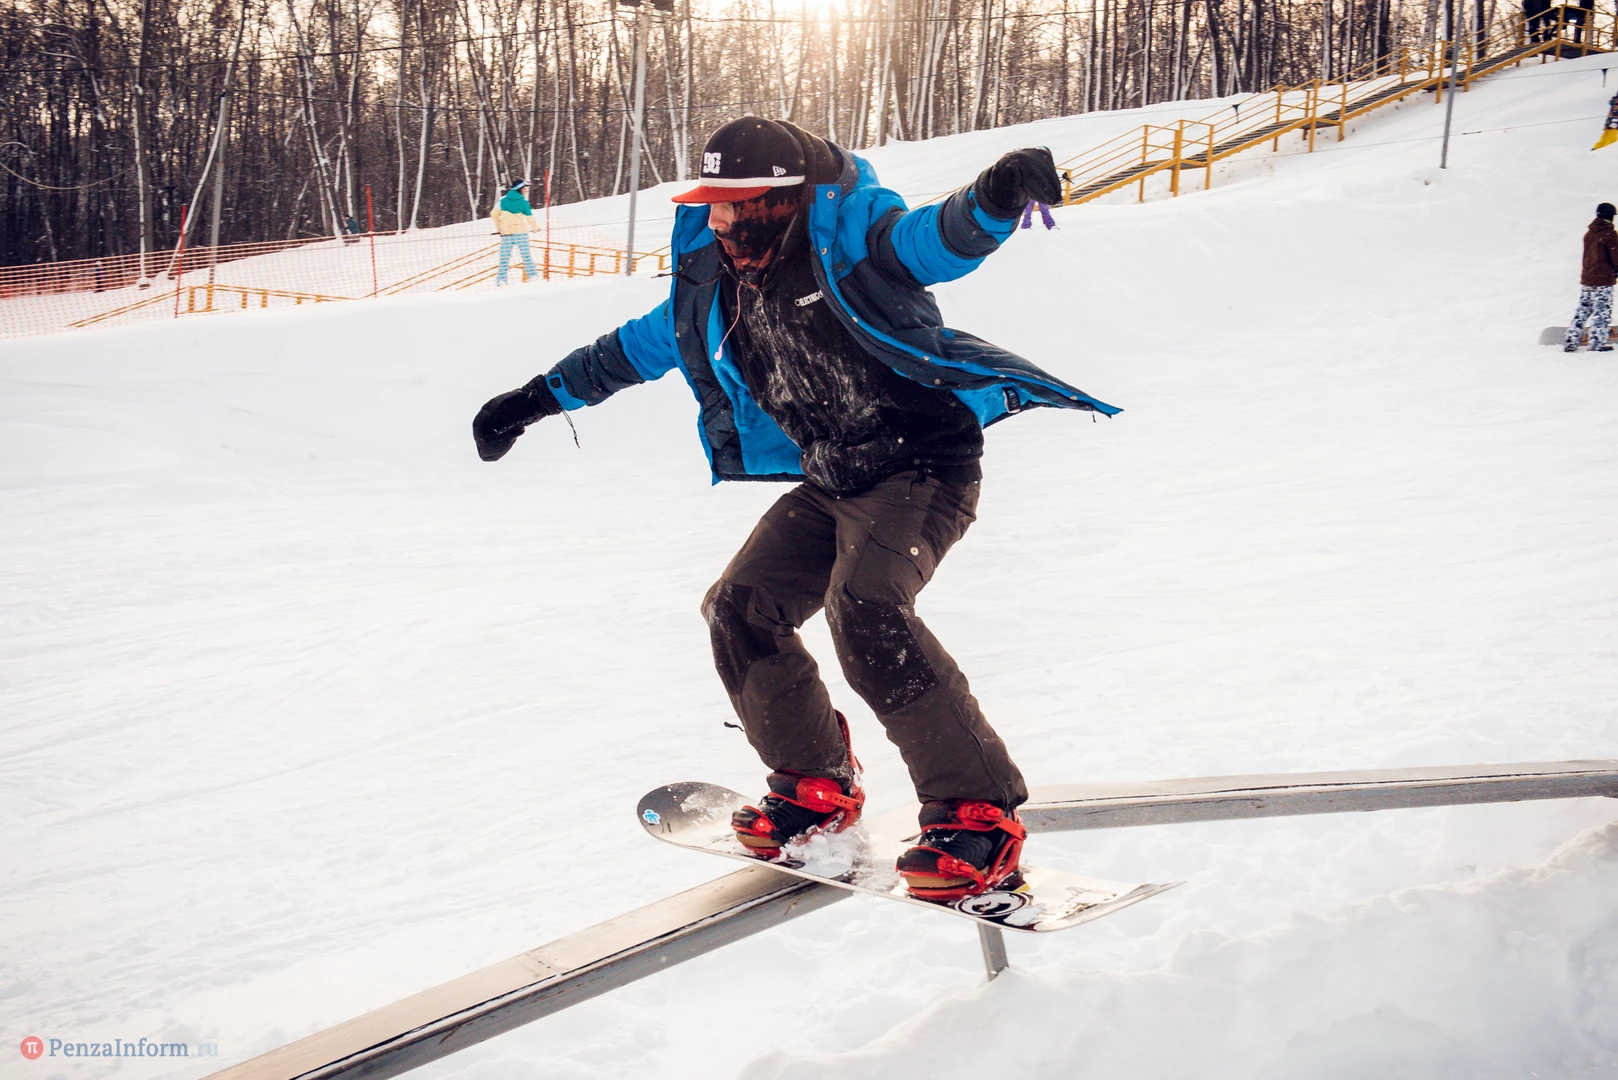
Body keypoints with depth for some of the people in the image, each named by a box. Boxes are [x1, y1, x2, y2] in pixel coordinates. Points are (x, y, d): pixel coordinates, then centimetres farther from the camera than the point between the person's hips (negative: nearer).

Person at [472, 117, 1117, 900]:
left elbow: (939, 240, -33)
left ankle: (980, 812, -21)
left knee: (864, 610, -29)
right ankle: (818, 785, 18)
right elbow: (633, 349, 20)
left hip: (924, 462, -8)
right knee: (741, 610, -1)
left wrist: (993, 197, -56)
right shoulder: (716, 286, 6)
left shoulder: (848, 237, -15)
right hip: (833, 483, 8)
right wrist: (536, 399, 26)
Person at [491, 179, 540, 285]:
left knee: (504, 255, 4)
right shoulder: (523, 201, -5)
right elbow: (529, 216, -1)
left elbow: (493, 214, 4)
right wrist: (534, 227, 15)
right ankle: (532, 274, 2)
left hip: (506, 231, 2)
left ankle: (501, 278, 0)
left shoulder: (503, 200, 2)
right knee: (525, 254, 3)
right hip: (521, 231, -2)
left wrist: (498, 227, 17)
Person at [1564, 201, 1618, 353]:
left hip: (1586, 278, 7)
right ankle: (1597, 343, 0)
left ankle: (1570, 342, 8)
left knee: (1582, 311, 11)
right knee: (1602, 312, 0)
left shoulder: (1589, 233, 9)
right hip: (1603, 280, -7)